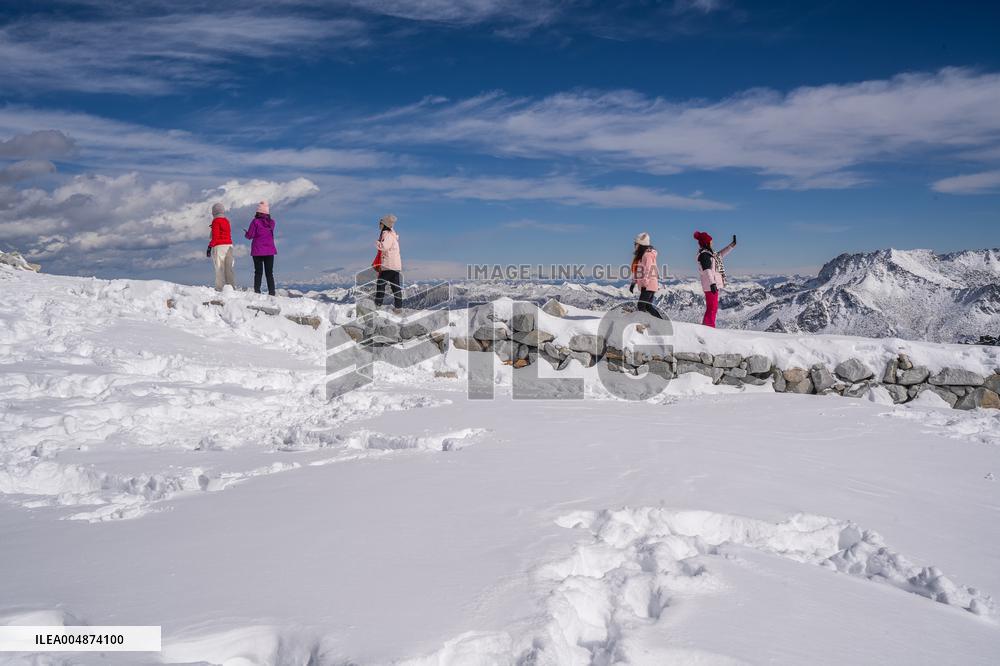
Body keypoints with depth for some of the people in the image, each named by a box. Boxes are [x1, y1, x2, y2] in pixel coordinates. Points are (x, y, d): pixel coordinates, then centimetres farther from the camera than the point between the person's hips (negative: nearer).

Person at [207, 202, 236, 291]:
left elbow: (215, 236, -10)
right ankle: (232, 286, 0)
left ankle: (219, 288, -13)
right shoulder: (226, 221, 15)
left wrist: (209, 247, -10)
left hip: (219, 246, -6)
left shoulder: (216, 221, -4)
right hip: (229, 246, 6)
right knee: (229, 268, 4)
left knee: (219, 268, -8)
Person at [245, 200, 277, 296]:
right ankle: (272, 292, 1)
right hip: (270, 250, 3)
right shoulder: (271, 222, 2)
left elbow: (250, 235, -7)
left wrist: (246, 234, 15)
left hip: (258, 250, -3)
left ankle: (257, 292, -2)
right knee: (269, 272, 6)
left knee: (258, 272, 2)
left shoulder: (255, 221, -9)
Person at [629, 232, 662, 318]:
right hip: (645, 285, 10)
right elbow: (637, 270, 22)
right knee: (648, 306, 12)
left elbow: (648, 270, -20)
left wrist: (644, 284, -23)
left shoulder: (648, 254, -13)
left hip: (648, 285, -10)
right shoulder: (640, 255, 16)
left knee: (640, 306, -14)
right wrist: (633, 283, 21)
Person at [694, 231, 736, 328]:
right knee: (712, 308, -10)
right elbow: (707, 270, -23)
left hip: (714, 284, 11)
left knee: (713, 307, 16)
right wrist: (712, 283, -30)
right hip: (710, 286, -11)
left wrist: (732, 245, 32)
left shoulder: (709, 253, 16)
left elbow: (720, 254, 33)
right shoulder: (704, 254, -14)